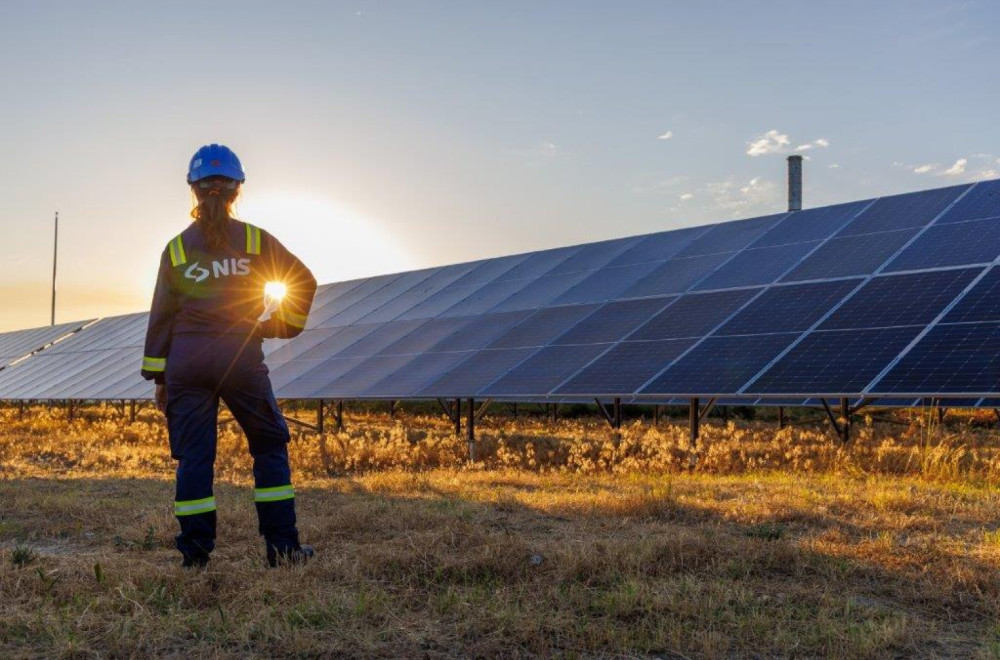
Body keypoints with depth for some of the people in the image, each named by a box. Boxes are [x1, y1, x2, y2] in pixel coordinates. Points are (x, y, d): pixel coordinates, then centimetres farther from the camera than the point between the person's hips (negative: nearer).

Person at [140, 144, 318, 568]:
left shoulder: (176, 248, 7)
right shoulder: (254, 240, 3)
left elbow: (161, 315, 8)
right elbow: (304, 280, 5)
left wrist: (158, 377, 13)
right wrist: (283, 325, 15)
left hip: (187, 362, 2)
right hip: (240, 357, -2)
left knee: (193, 456, 5)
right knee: (270, 447, 8)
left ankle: (195, 553, 4)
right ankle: (281, 546, 5)